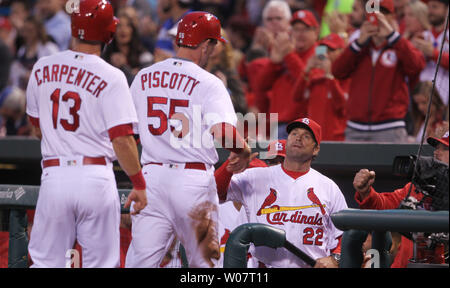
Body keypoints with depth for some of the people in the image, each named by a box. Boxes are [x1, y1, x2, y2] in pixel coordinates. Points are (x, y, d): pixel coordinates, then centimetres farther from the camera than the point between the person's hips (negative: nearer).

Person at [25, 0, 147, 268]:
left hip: (54, 176, 3)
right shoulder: (111, 77, -8)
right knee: (101, 264, 4)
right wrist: (139, 184, -3)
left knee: (46, 262, 6)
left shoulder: (42, 69, 6)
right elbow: (122, 139, -11)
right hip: (96, 178, -3)